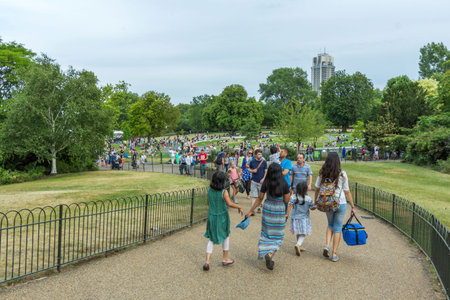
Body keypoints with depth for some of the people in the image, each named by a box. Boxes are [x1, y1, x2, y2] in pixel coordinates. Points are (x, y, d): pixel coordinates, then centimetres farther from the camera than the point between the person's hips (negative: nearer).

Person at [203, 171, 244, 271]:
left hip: (211, 217, 4)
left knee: (211, 239, 12)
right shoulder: (224, 192, -18)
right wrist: (239, 207, -14)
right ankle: (225, 259, 29)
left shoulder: (210, 190, -3)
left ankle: (207, 261, 1)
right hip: (222, 217, -4)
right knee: (226, 236, 19)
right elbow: (229, 204, -27)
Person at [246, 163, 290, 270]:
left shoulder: (266, 183, -7)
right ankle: (270, 254, -13)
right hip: (279, 211, -2)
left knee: (267, 233, 16)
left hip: (267, 209, 2)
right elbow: (286, 200, -9)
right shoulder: (284, 184, -14)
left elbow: (259, 199, -3)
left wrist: (250, 211, 4)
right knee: (277, 236, 9)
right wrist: (290, 194, 11)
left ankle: (271, 259, 20)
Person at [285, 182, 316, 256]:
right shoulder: (308, 199, -11)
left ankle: (300, 246, 31)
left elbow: (290, 206, -15)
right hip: (304, 218, -3)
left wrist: (287, 214, -12)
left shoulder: (293, 197, -9)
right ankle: (298, 244, -20)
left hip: (295, 218, 3)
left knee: (298, 233, 19)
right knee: (303, 234, 3)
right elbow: (312, 208, 1)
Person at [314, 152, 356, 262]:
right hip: (341, 203, -2)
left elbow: (317, 188, 4)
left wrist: (315, 201, 21)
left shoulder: (322, 174, -4)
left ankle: (327, 245, 5)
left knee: (330, 225, 24)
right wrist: (353, 206, 2)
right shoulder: (342, 174, -10)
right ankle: (334, 254, 11)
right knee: (337, 228, 9)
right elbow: (347, 192, -6)